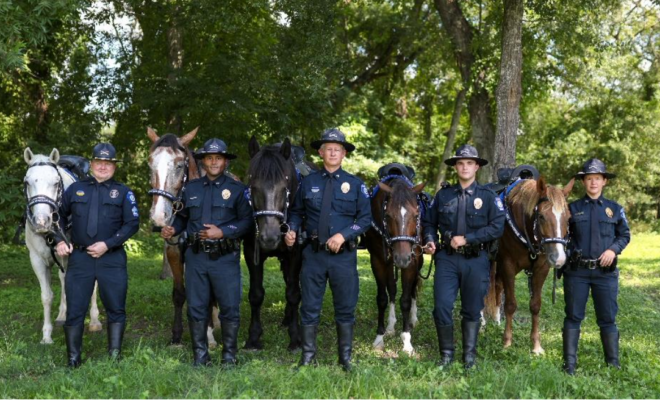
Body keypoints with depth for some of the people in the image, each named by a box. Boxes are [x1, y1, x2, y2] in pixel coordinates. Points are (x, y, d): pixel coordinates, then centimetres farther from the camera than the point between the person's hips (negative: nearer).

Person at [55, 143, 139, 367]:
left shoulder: (123, 193, 4)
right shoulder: (76, 189, 10)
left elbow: (132, 224, -5)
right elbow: (60, 216, 18)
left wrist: (108, 244, -15)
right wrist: (59, 241, 2)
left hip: (112, 259, -1)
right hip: (79, 258, 1)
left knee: (116, 310, 5)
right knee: (74, 311, 4)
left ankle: (115, 357, 17)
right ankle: (73, 361, 14)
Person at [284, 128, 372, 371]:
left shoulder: (355, 184, 3)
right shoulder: (308, 182, 6)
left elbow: (365, 218, 0)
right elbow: (297, 212, 13)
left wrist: (343, 235, -13)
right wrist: (292, 230, -7)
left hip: (344, 254, -1)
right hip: (313, 253, 1)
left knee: (345, 308, 6)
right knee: (310, 307, 5)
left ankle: (346, 358, 18)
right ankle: (308, 357, 15)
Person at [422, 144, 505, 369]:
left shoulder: (488, 197, 0)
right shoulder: (443, 195, 7)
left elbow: (497, 228, -10)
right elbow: (429, 222, 15)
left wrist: (467, 239, -15)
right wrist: (430, 240, -5)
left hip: (475, 260, -1)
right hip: (446, 258, 2)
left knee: (472, 310, 8)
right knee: (442, 307, -4)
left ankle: (470, 355, 21)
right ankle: (446, 354, 12)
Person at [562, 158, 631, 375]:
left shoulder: (615, 209, 6)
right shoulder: (573, 208, 5)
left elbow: (625, 235, 10)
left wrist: (614, 249, -8)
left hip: (605, 271, 0)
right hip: (576, 271, 0)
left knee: (608, 319, 6)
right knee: (573, 317, 4)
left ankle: (613, 363, 15)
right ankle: (569, 363, 9)